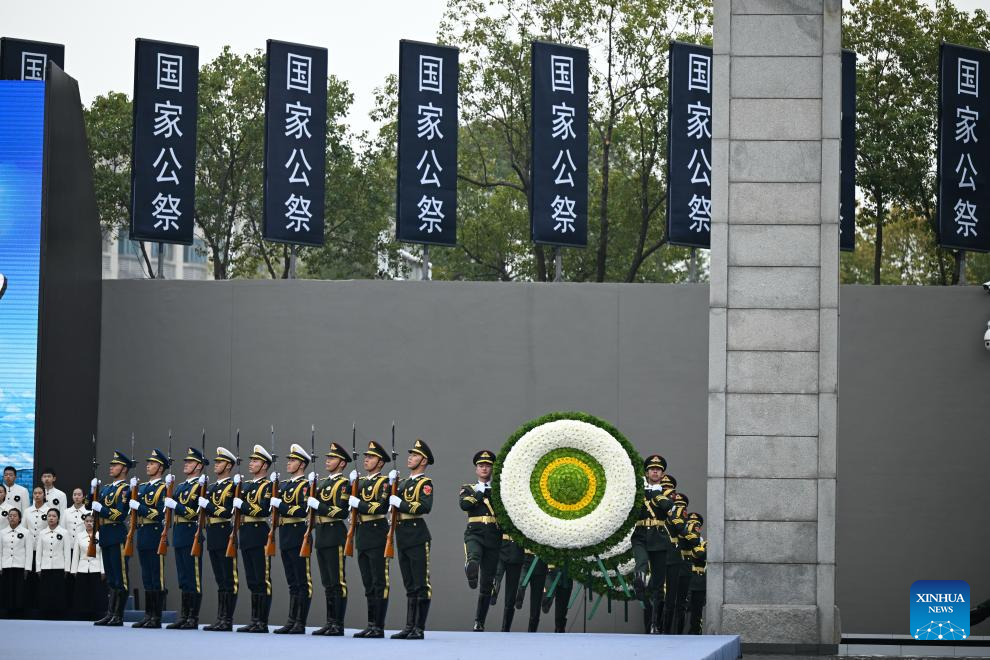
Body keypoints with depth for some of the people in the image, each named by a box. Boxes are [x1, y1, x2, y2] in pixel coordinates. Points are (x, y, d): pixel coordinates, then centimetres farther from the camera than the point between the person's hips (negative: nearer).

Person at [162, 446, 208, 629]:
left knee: (193, 578, -5)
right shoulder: (181, 487, 19)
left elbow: (195, 512, -17)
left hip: (191, 535, -9)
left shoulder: (200, 486, -8)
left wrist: (174, 505, -16)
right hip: (179, 536, 9)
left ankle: (193, 619, -4)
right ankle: (183, 617, 14)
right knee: (183, 578, 11)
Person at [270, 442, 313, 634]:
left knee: (303, 582, -5)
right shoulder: (283, 485, 18)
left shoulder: (305, 485, -7)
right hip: (285, 537, 9)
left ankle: (300, 624, -5)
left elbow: (303, 510, -19)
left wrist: (280, 505, -18)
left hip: (299, 537, -9)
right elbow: (276, 509, 21)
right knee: (292, 582, 11)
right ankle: (291, 621, 13)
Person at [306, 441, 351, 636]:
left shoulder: (343, 484, -8)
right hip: (321, 536, 9)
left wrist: (318, 505, -19)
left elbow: (342, 511, -18)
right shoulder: (323, 483, 19)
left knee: (337, 581, -7)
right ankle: (330, 622, 13)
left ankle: (338, 625, -6)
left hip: (335, 535, -9)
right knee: (327, 582, 10)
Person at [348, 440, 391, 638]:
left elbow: (382, 507, -19)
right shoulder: (361, 482, 17)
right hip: (362, 536, 8)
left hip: (377, 534, -8)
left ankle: (379, 627, -5)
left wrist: (358, 504, -15)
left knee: (379, 583, -5)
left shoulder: (384, 482, -6)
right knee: (368, 584, 11)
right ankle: (371, 625, 15)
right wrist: (352, 484, 1)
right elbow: (350, 504, 10)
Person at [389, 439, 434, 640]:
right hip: (402, 538, 8)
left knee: (421, 584, -5)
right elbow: (393, 504, 22)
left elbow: (425, 507, -20)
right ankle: (409, 626, 12)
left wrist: (400, 503, -17)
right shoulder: (403, 482, 19)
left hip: (417, 537, -8)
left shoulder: (425, 483, -5)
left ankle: (420, 629, -5)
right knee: (409, 586, 10)